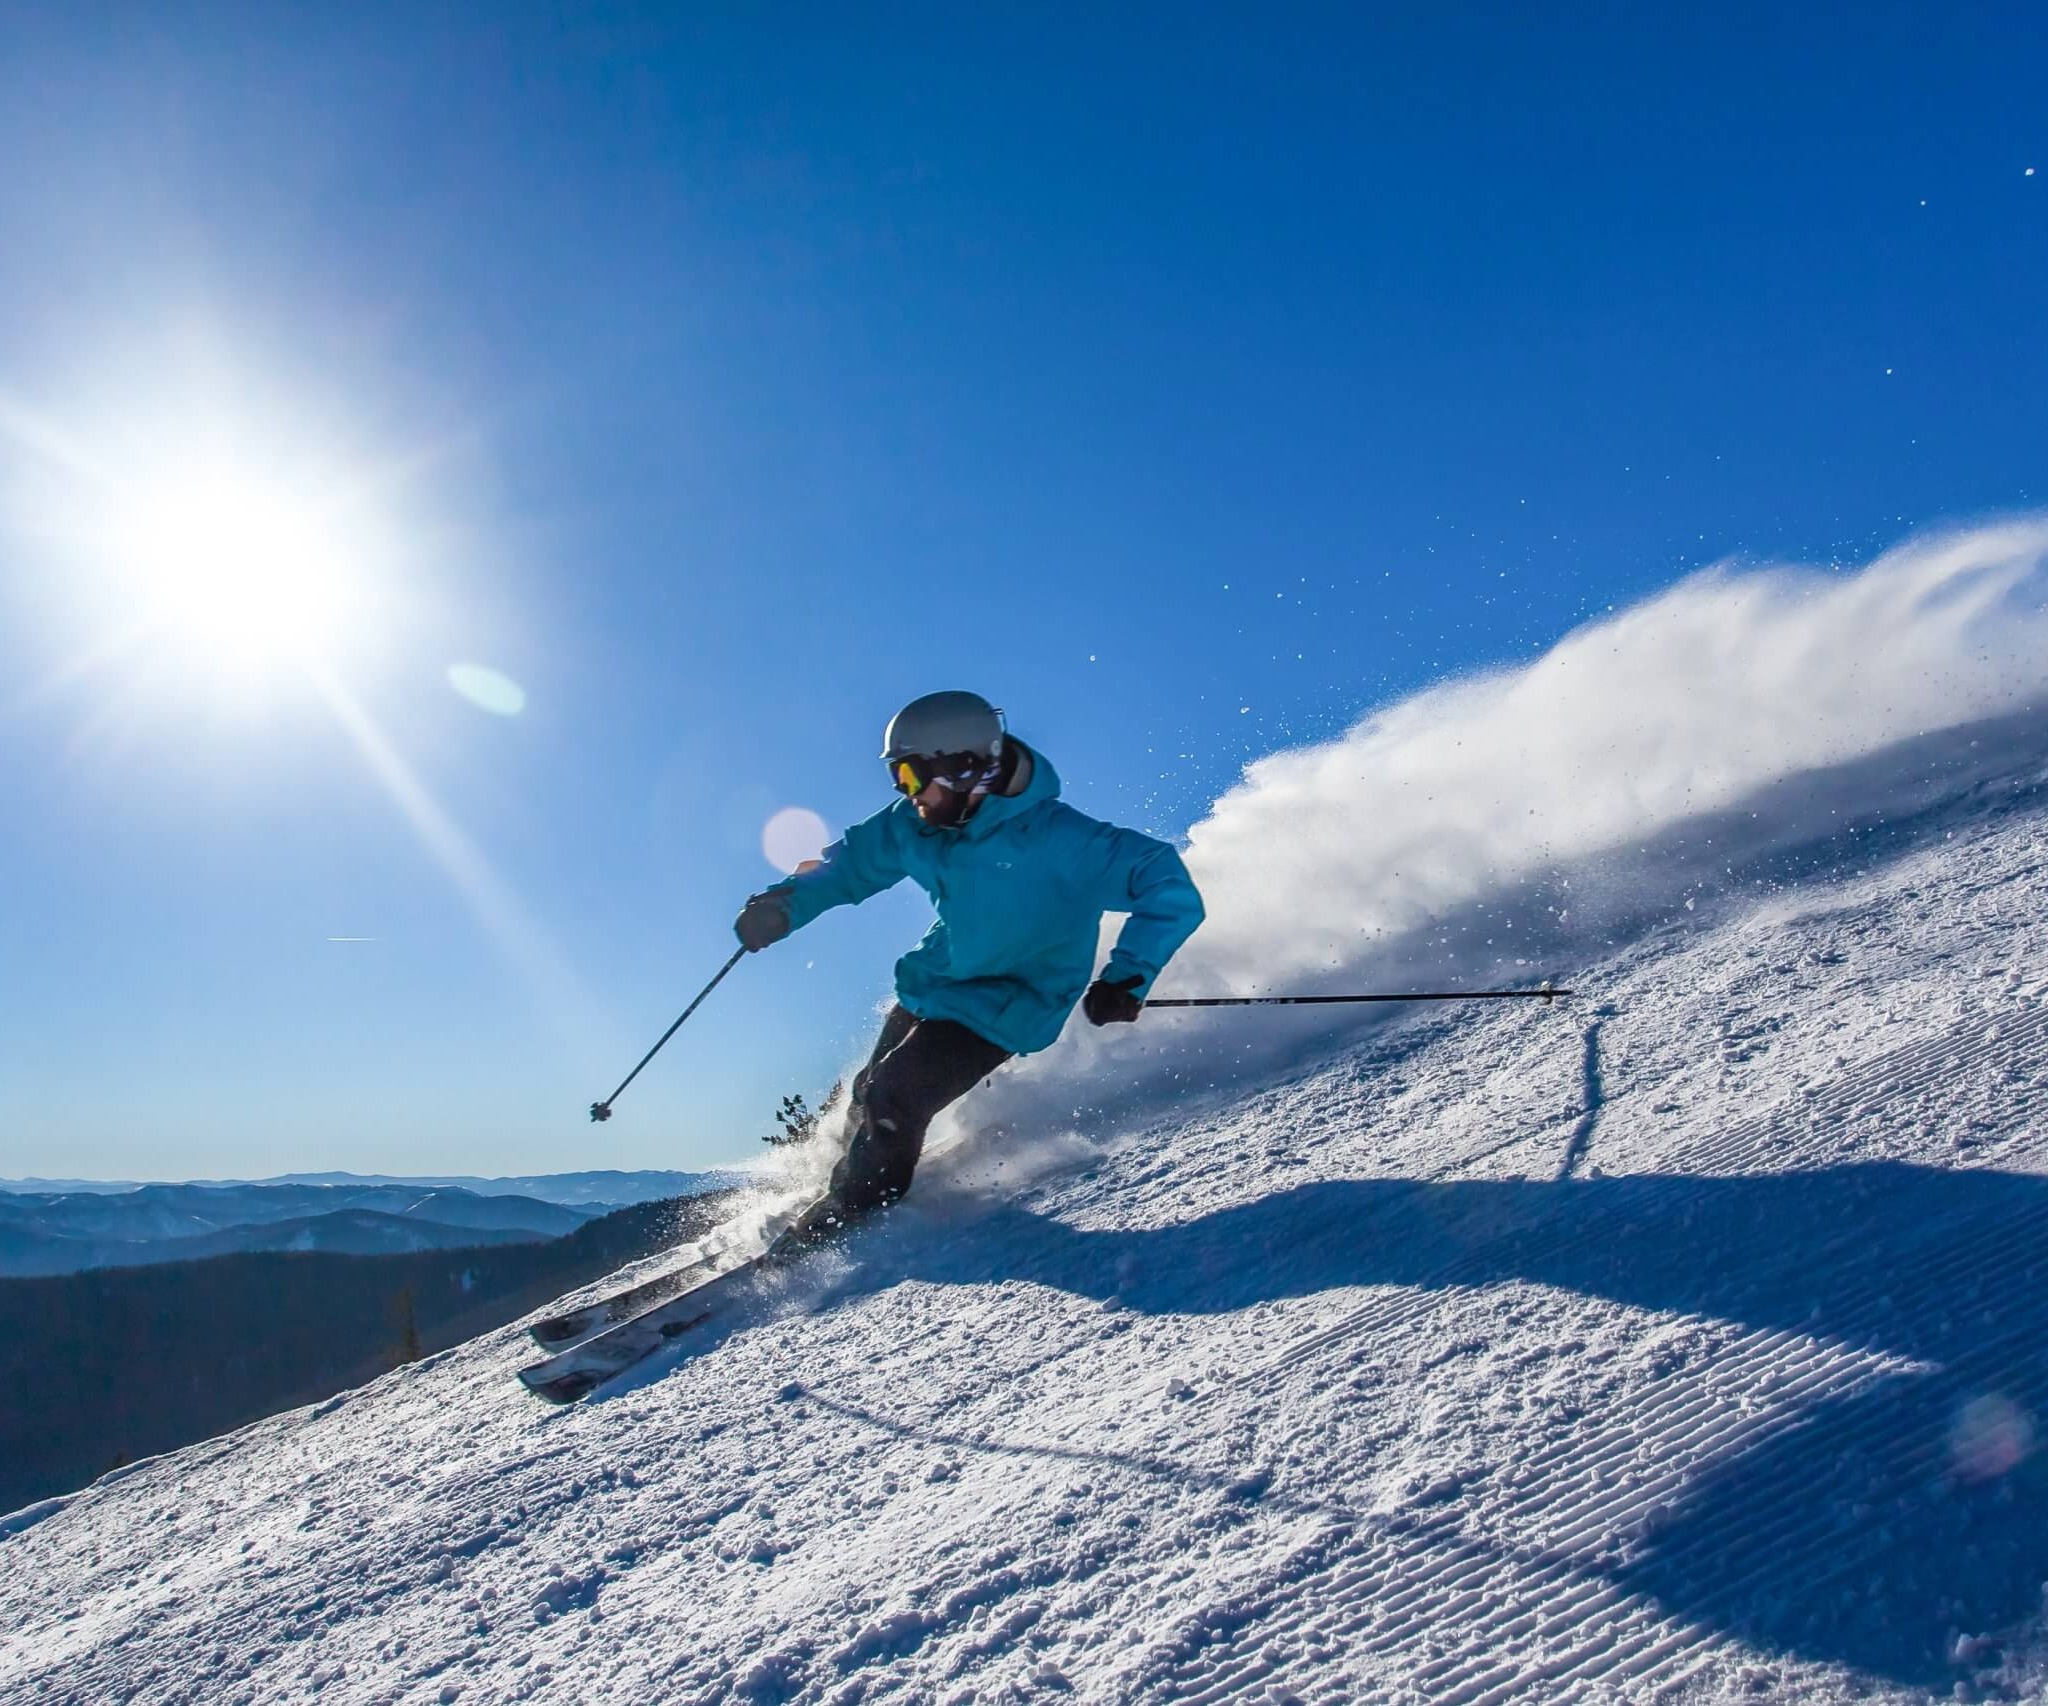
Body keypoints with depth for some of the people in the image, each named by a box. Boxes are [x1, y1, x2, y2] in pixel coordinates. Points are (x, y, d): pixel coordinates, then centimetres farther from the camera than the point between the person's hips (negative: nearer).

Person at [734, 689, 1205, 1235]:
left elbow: (1168, 886, -30)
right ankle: (855, 1184, 44)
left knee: (892, 1097, -17)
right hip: (931, 984, 7)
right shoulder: (916, 826, -11)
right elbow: (854, 863, 7)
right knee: (869, 1095, 15)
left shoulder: (1056, 838, -30)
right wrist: (783, 906, -10)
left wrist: (1127, 978, -39)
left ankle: (852, 1217, 8)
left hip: (1003, 1009, -7)